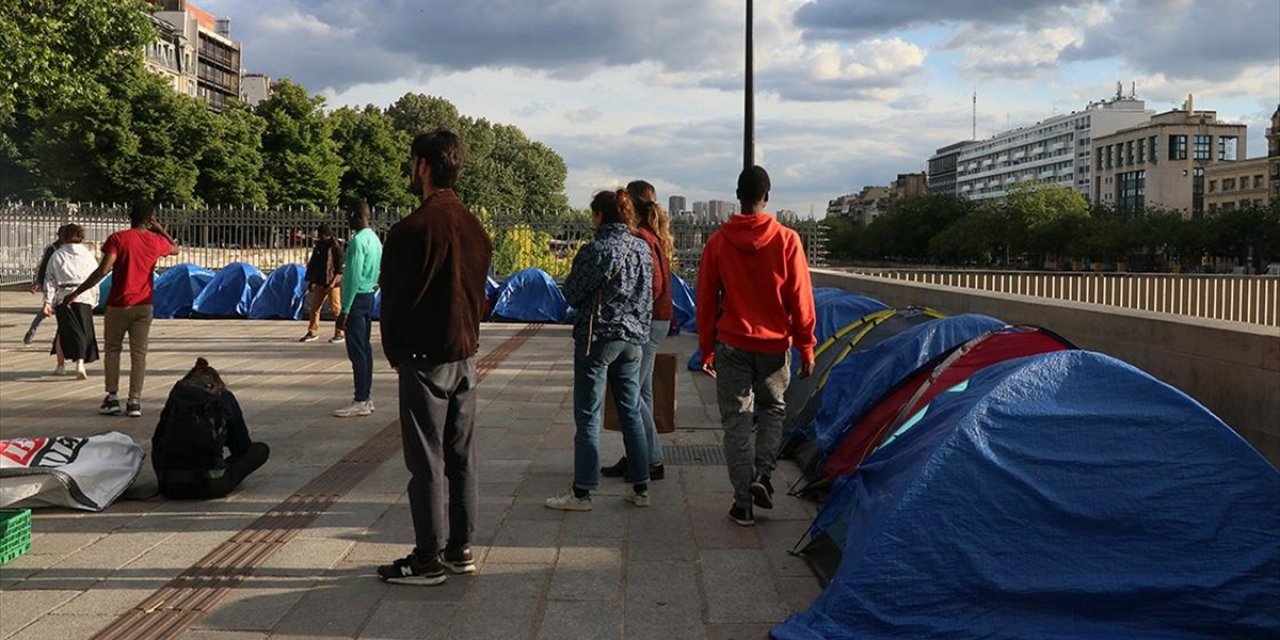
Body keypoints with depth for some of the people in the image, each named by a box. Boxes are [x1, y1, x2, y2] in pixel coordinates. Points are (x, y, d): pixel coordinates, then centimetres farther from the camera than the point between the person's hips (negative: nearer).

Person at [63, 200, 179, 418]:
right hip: (143, 305, 2)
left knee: (112, 350, 13)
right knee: (139, 353, 5)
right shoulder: (156, 241, 1)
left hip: (119, 304, -2)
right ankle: (134, 401, 2)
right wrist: (161, 229, 25)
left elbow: (103, 270, -16)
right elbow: (175, 249, 25)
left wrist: (76, 293, -11)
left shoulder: (118, 238, -8)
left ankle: (112, 398, 9)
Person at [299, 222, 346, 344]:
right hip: (320, 282, 7)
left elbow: (339, 267, -13)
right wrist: (310, 281, 16)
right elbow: (312, 264, 19)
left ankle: (339, 334, 6)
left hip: (333, 283, -7)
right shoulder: (319, 246, 12)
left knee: (336, 308, -2)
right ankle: (312, 332, 17)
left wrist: (334, 281, -21)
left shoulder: (335, 247, -9)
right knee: (314, 307, 8)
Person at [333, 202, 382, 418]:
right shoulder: (374, 239, 14)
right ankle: (366, 396, 17)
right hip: (369, 296, 10)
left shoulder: (358, 241, -16)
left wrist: (344, 311, -19)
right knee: (364, 347, 12)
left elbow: (354, 277, -20)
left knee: (357, 350, -8)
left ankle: (361, 401, -6)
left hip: (357, 297, -10)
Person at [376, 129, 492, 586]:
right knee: (462, 457, 12)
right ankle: (460, 548, 21)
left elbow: (394, 299, -11)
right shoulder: (474, 226, 7)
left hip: (426, 360, -7)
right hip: (466, 355, 7)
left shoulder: (412, 229, -16)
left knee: (427, 462, -1)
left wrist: (395, 354, 3)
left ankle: (428, 559, 6)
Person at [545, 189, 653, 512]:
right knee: (631, 413, 13)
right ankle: (640, 488, 18)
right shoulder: (643, 249, 5)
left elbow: (571, 294, -8)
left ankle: (582, 492, 5)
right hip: (632, 339, 7)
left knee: (588, 416, 1)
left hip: (597, 338, -6)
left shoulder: (596, 250, -15)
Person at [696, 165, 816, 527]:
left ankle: (743, 503, 7)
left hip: (732, 345, 0)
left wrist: (706, 349, 11)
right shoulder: (787, 241, -6)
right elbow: (801, 300, -5)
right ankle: (762, 473, 4)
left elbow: (706, 301, 1)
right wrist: (806, 348, 4)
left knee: (736, 421, 7)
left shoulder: (717, 243, -3)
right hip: (774, 346, 0)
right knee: (773, 409, 22)